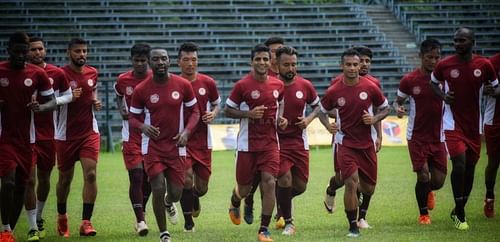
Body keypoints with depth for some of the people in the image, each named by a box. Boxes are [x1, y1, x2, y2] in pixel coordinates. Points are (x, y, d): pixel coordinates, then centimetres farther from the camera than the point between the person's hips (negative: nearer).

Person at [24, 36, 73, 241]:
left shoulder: (57, 74, 1)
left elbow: (68, 95, 11)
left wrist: (53, 101, -9)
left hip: (48, 134, 3)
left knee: (44, 179, 15)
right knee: (30, 180, -11)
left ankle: (39, 218, 38)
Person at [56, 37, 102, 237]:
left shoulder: (93, 73, 5)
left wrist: (96, 103, 2)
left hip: (89, 132, 3)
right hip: (66, 135, -2)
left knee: (90, 174, -14)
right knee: (65, 178, 10)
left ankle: (86, 222, -12)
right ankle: (61, 217, 35)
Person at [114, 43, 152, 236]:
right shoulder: (123, 80, 0)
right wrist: (121, 110, 1)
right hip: (131, 135, 0)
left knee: (148, 179, 8)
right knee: (136, 176, -10)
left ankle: (140, 216, 29)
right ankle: (140, 220, -7)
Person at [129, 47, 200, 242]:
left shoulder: (183, 85, -4)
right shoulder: (141, 90, -6)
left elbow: (194, 111, 6)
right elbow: (133, 117, 3)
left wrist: (187, 131, -10)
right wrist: (142, 126, -19)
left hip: (176, 146, 1)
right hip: (153, 147, -1)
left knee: (176, 193, 3)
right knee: (158, 190, -10)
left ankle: (169, 204, 44)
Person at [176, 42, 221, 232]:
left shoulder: (208, 83, 0)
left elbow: (216, 104, 15)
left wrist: (213, 114, -8)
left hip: (203, 141, 2)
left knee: (202, 187, 8)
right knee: (187, 178, -17)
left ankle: (195, 198, 46)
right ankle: (188, 221, 1)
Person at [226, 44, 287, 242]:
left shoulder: (278, 85, 3)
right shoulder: (242, 85, -9)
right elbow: (227, 110, -4)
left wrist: (281, 118, 3)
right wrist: (249, 114, -18)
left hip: (270, 142, 2)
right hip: (247, 143, -2)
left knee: (269, 183, -13)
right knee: (244, 188, 7)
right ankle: (235, 203, 46)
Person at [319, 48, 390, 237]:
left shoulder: (370, 88, -5)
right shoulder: (334, 92, -6)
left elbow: (386, 108, 7)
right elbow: (323, 111, 11)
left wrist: (374, 119, -11)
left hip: (367, 144, 2)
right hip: (346, 142, -2)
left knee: (368, 189, 9)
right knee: (351, 183, -18)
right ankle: (353, 226, -6)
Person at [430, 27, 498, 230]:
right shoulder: (444, 65, -6)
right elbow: (433, 82, 12)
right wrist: (442, 95, -6)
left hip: (474, 124, 3)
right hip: (453, 123, -3)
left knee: (470, 167, 10)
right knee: (459, 163, -16)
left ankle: (459, 211, 28)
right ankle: (460, 215, -5)